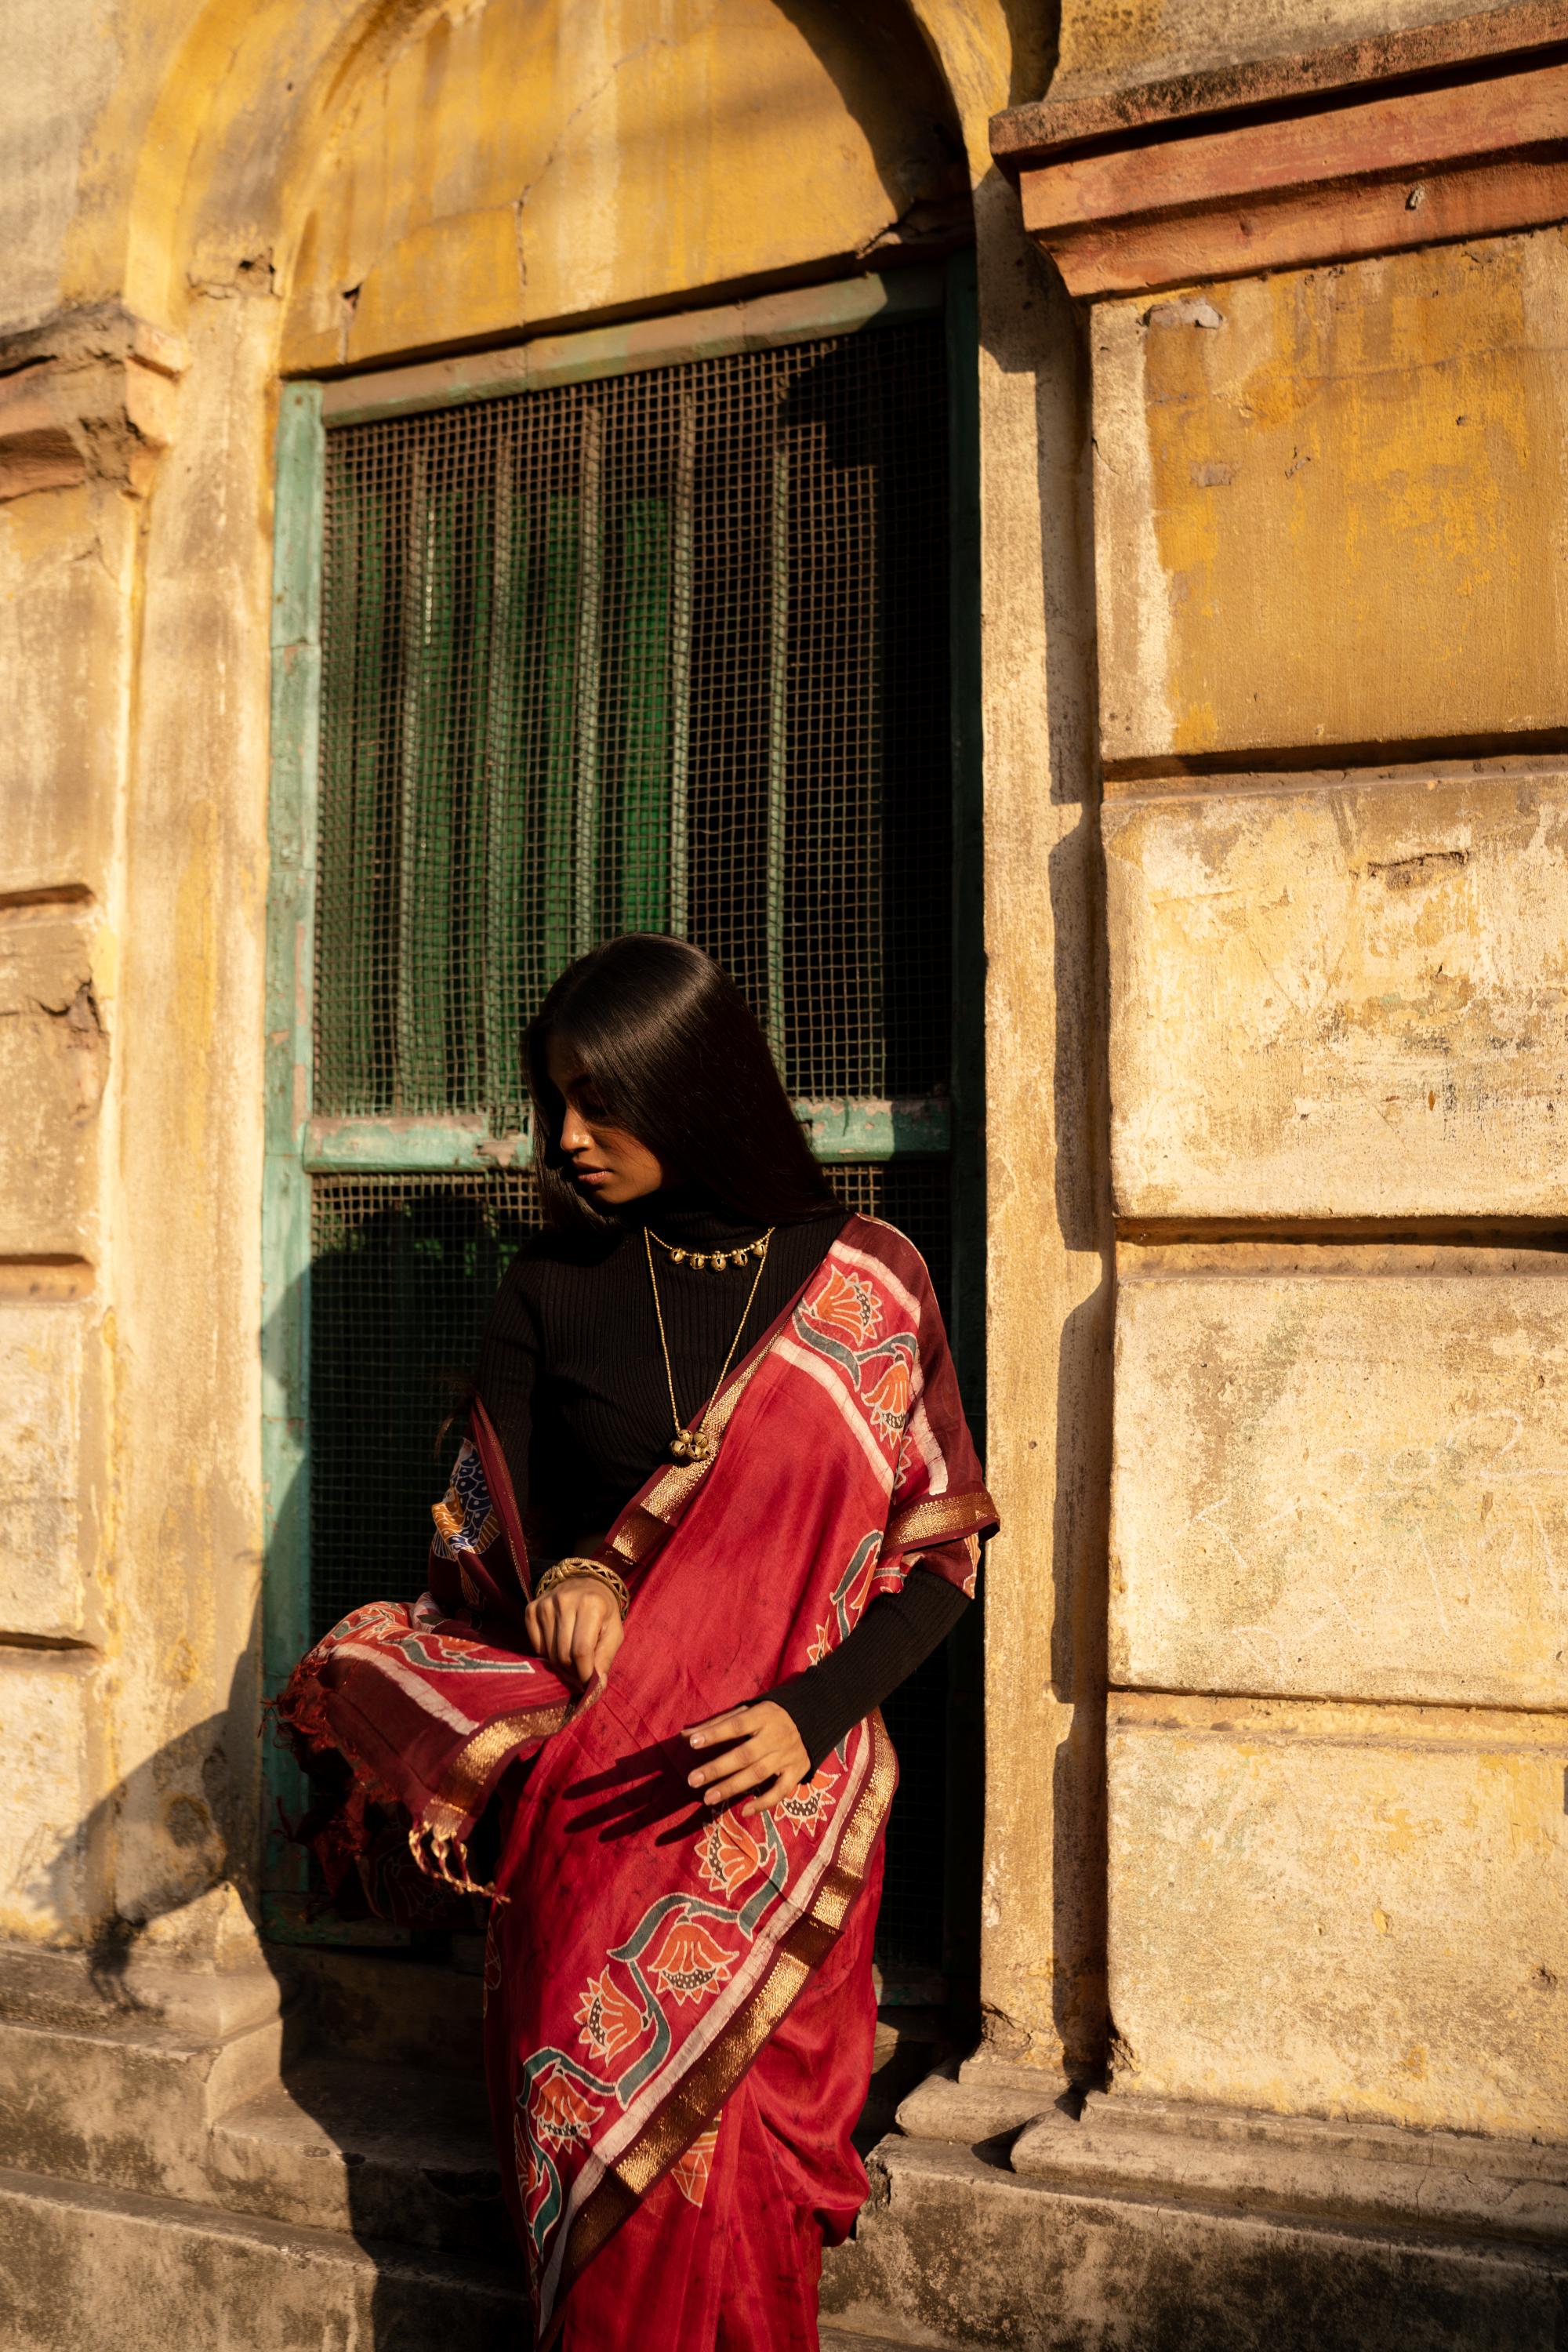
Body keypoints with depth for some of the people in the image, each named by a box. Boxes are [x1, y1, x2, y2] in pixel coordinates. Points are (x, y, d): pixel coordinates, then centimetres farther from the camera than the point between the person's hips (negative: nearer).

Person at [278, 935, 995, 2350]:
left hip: (781, 1781, -2)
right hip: (589, 1789, 2)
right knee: (595, 2134, 3)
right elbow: (479, 1526, 8)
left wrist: (812, 1714, -14)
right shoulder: (553, 1289, 3)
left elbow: (942, 1548, 0)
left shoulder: (867, 1283, -3)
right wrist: (555, 1580, -15)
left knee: (725, 2138, -2)